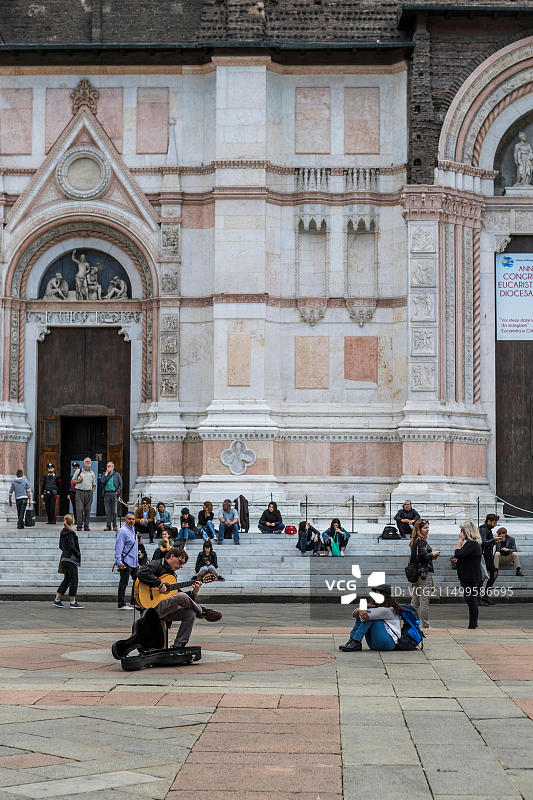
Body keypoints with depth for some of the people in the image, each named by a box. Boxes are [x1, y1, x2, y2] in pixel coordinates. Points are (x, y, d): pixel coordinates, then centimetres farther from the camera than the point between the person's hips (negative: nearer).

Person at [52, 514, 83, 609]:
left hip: (64, 559, 8)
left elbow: (61, 546, 17)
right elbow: (72, 547, -21)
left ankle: (57, 600, 13)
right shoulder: (70, 533, -16)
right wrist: (78, 554, -8)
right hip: (71, 559, -8)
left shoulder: (62, 533, 10)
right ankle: (73, 602, 0)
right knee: (73, 581, -2)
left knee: (66, 580, 14)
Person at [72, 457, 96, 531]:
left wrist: (92, 491, 5)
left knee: (88, 510, 1)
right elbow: (72, 481, 11)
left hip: (89, 493, 2)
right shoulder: (78, 471, 9)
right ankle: (79, 525, -7)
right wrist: (78, 481, -7)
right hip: (79, 492, -2)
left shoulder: (92, 473, 16)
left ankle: (86, 525, 6)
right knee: (79, 509, -10)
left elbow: (94, 485, 19)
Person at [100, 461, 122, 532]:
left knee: (114, 511, -2)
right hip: (106, 493, 1)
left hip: (114, 493, -1)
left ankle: (114, 525, 4)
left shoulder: (117, 474, 10)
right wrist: (106, 473, -3)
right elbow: (102, 481, -5)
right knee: (107, 511, 1)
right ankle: (108, 525, 5)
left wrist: (118, 491, -5)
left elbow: (120, 484, 8)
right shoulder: (104, 474, 13)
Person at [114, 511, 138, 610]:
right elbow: (118, 547, -19)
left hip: (134, 561, 9)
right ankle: (121, 604, -3)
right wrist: (119, 562, -26)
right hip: (126, 561, -9)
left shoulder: (132, 530, 16)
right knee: (123, 583, -6)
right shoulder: (123, 531, -12)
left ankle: (133, 602, 22)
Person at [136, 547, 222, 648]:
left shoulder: (172, 574, 24)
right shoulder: (157, 565, -3)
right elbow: (142, 573, -25)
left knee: (190, 614, -11)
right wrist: (159, 584, -24)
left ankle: (178, 646, -9)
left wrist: (193, 593, 4)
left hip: (166, 609, 9)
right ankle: (202, 612, -2)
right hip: (153, 607, -9)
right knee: (182, 596, -29)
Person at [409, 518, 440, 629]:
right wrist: (433, 554, -4)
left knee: (415, 601, 12)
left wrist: (430, 557, 13)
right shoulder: (421, 541, -13)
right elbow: (424, 556, -21)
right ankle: (425, 625, -3)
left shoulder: (414, 541, 14)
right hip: (424, 573, -9)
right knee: (424, 600, -5)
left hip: (415, 573, 9)